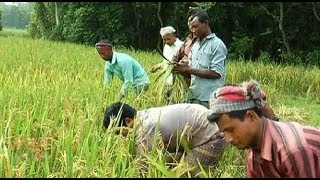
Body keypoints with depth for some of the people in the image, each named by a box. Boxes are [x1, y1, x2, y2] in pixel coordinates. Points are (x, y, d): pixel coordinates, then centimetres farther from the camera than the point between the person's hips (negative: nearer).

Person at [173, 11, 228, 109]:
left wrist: (189, 70, -15)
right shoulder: (196, 45, 16)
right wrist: (183, 68, -5)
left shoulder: (217, 45, -7)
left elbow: (216, 73, -15)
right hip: (193, 97, 7)